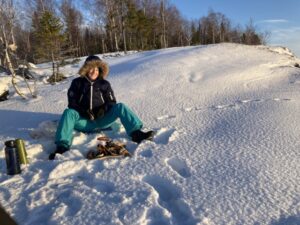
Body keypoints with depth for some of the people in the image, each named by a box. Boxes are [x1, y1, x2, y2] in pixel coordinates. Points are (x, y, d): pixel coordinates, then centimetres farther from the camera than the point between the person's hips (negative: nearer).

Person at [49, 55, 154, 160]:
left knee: (120, 107, -20)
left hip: (102, 120, 1)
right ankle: (62, 146, -41)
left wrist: (104, 108, -15)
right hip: (84, 121, 0)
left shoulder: (104, 84, 9)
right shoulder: (77, 83, 7)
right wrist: (84, 111, -17)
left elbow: (112, 102, 8)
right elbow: (72, 103, 2)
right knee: (68, 113, -29)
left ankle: (136, 133, -35)